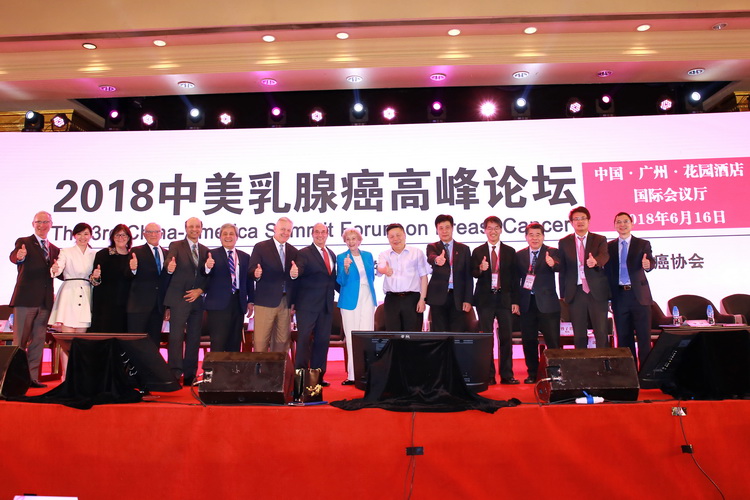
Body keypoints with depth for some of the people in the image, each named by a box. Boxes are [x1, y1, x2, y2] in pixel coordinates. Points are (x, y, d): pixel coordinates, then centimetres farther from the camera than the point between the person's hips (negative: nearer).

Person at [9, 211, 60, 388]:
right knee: (19, 340, 0)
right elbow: (14, 256, -20)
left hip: (45, 300, 5)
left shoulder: (55, 250, 16)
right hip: (26, 299, -5)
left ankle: (32, 377, 14)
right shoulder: (24, 242, 1)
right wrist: (19, 257, -44)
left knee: (38, 340, 8)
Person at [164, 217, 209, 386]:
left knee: (194, 339, 6)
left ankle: (190, 376, 13)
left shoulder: (205, 250, 14)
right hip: (179, 299, -4)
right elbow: (169, 261, -17)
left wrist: (200, 290, -5)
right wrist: (169, 268, -40)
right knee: (176, 337, -6)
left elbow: (208, 276, 12)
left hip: (197, 299, 4)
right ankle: (174, 375, -2)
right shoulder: (176, 246, 3)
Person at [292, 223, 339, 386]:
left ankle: (318, 375, 20)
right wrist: (294, 273, -44)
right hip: (307, 305, -6)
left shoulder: (332, 255, 15)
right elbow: (299, 269, -22)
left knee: (323, 340, 10)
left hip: (327, 305, 6)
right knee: (304, 340, -2)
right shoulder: (304, 253, -5)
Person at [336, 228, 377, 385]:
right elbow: (341, 281, -5)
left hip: (367, 299, 3)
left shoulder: (368, 256, 12)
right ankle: (352, 374, 4)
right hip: (350, 300, -2)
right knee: (351, 337, -1)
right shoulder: (341, 257, 2)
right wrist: (346, 268, -21)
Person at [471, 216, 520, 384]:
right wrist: (480, 269, -21)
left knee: (506, 337, 2)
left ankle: (506, 375, 10)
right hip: (485, 299, -1)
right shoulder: (478, 252, 6)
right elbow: (473, 274, 1)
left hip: (504, 299, 1)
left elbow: (514, 277, 6)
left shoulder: (510, 252, 8)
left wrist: (515, 301, 2)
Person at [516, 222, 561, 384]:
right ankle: (532, 373, 21)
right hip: (527, 303, 3)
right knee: (528, 340, 8)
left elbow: (559, 267, -20)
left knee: (553, 340, -1)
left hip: (547, 303, -3)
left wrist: (553, 264, -41)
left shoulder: (552, 252, 0)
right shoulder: (519, 255, 9)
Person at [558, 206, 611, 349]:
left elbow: (605, 256, -15)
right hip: (575, 293, 1)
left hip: (597, 292, -1)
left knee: (601, 333, 2)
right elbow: (562, 270, 7)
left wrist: (595, 261, -39)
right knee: (579, 335, 6)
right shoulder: (564, 242, 8)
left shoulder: (600, 240, 6)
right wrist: (563, 294, 4)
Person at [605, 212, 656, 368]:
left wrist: (648, 265, -34)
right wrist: (609, 295, -3)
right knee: (623, 337, 8)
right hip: (619, 296, 2)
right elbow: (607, 270, 6)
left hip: (639, 295, -2)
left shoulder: (643, 244, 5)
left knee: (644, 336, -1)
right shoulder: (609, 246, 9)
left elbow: (651, 262, -11)